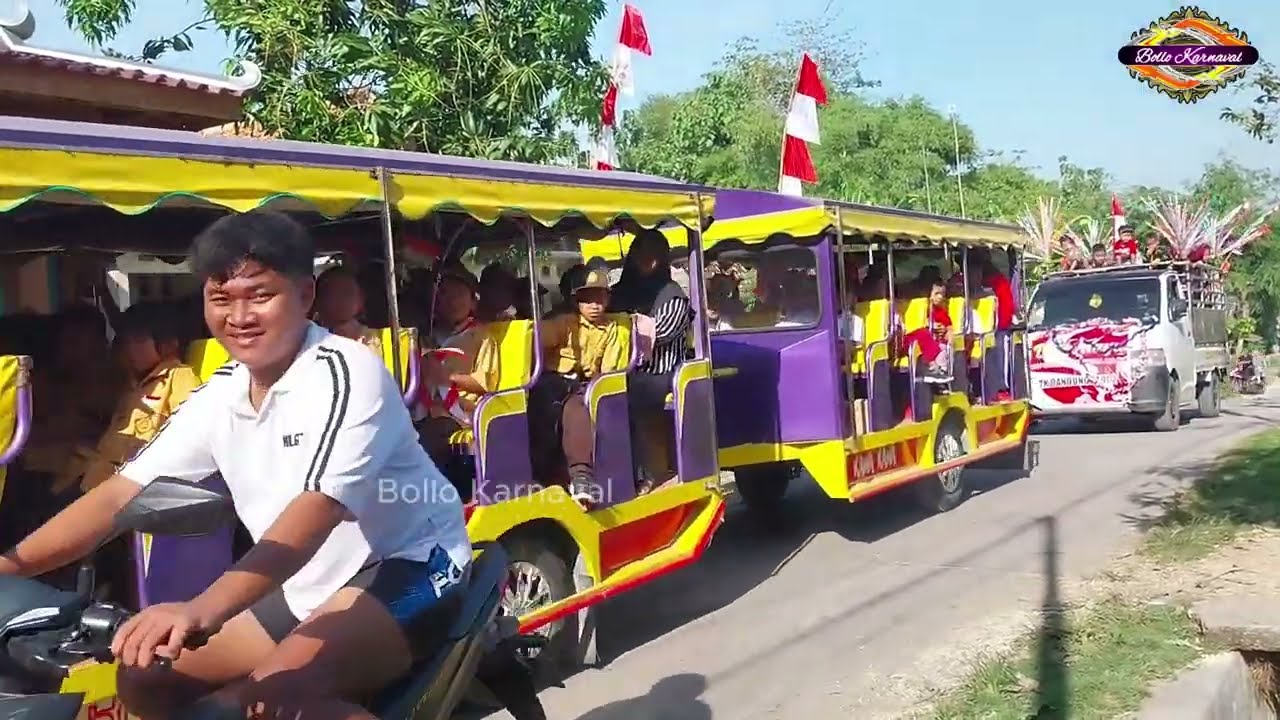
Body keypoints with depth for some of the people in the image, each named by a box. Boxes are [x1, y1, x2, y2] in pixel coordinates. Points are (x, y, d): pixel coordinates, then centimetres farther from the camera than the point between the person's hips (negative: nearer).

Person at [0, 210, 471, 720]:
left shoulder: (344, 371, -19)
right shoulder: (220, 394, 3)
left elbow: (315, 510, -32)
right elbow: (118, 495, 2)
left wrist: (201, 611, -45)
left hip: (406, 567, -7)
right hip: (312, 588, 8)